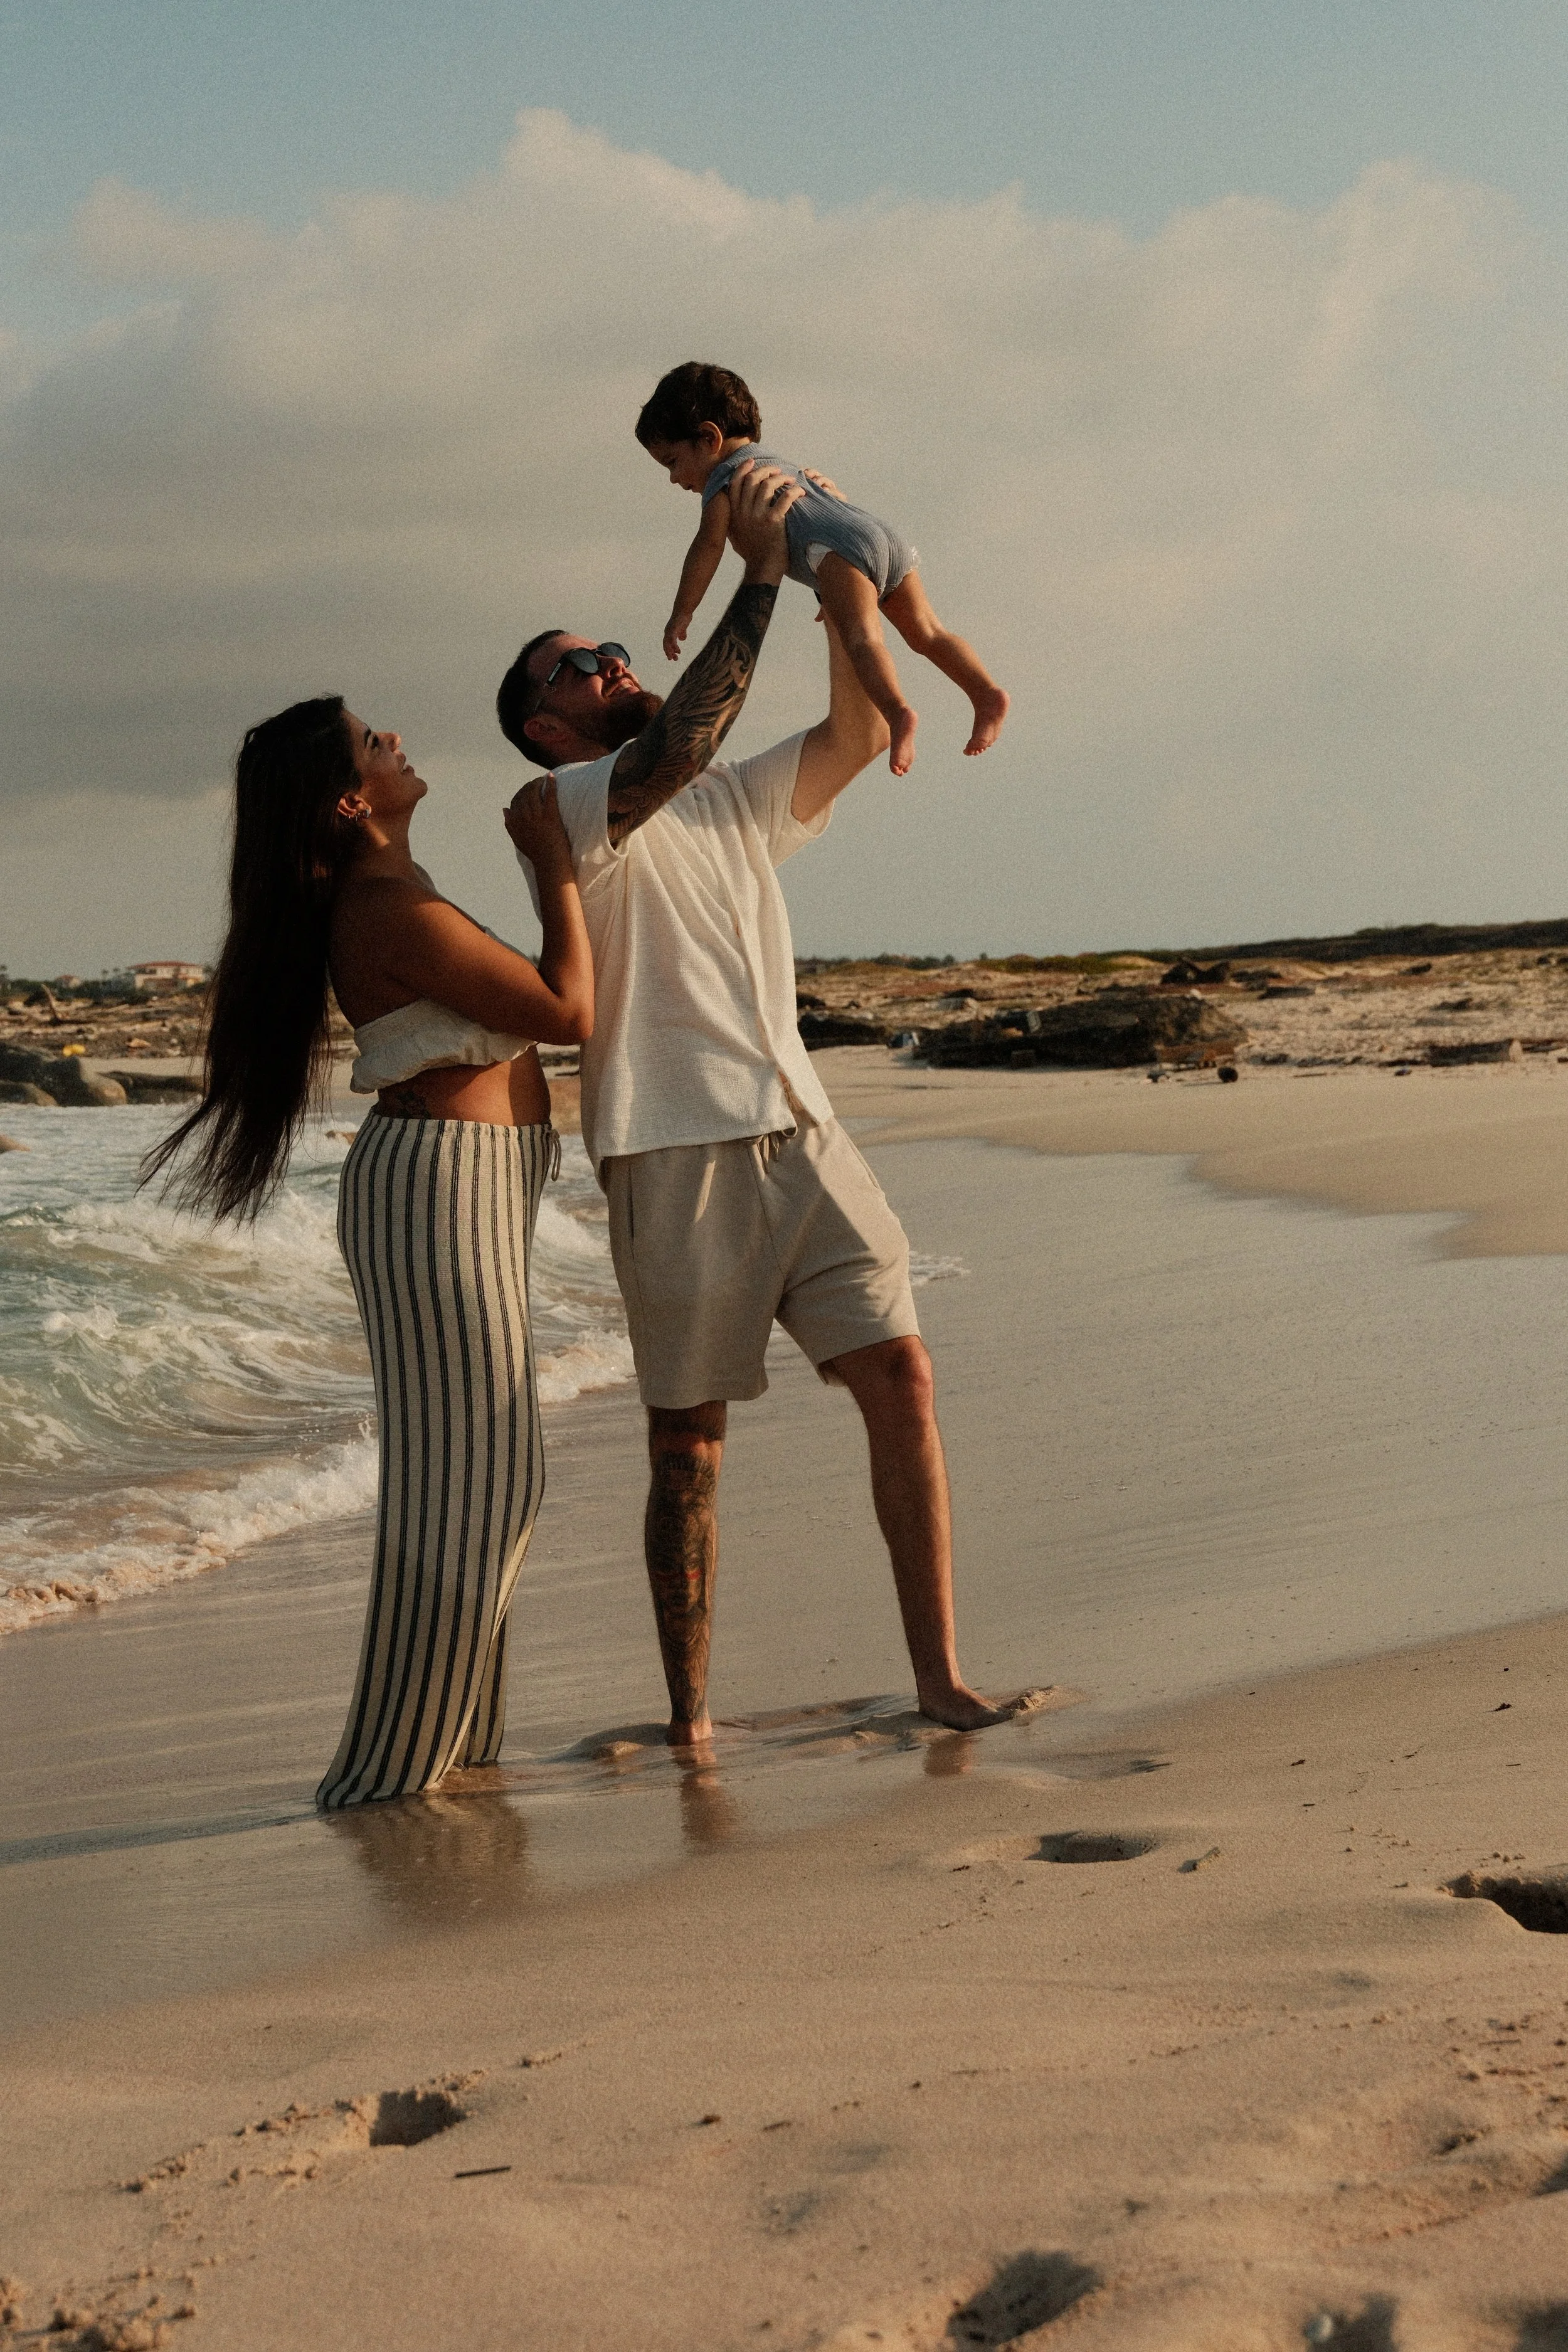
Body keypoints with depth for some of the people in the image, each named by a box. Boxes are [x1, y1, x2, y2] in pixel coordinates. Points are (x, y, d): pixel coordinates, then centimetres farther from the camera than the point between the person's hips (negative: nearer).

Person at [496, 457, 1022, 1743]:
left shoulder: (733, 804, 22)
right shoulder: (568, 811, -2)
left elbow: (857, 734, 15)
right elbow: (674, 747, -20)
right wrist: (760, 576, -18)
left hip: (802, 1134, 6)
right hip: (678, 1154, -6)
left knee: (899, 1369, -5)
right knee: (689, 1441, 1)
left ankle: (940, 1676, 0)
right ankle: (689, 1719, 11)